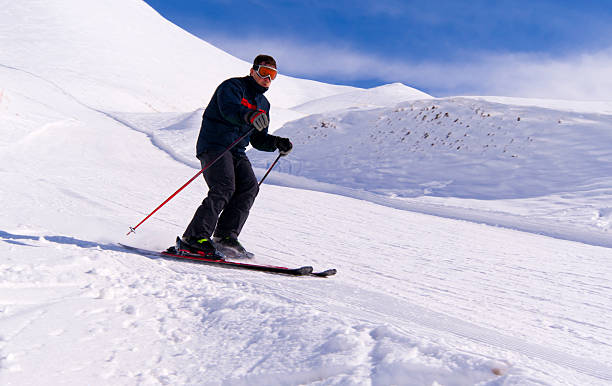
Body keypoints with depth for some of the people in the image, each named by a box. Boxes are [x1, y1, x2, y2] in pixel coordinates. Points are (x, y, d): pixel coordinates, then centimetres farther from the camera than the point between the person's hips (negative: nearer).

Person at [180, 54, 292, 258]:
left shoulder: (263, 103, 21)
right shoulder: (232, 86, -2)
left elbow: (258, 139, 23)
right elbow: (228, 109, -25)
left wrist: (277, 143, 4)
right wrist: (250, 116, -45)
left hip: (236, 151, 7)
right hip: (214, 145, -7)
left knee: (249, 187, -15)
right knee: (224, 188, -25)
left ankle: (225, 237, -12)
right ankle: (194, 238, -25)